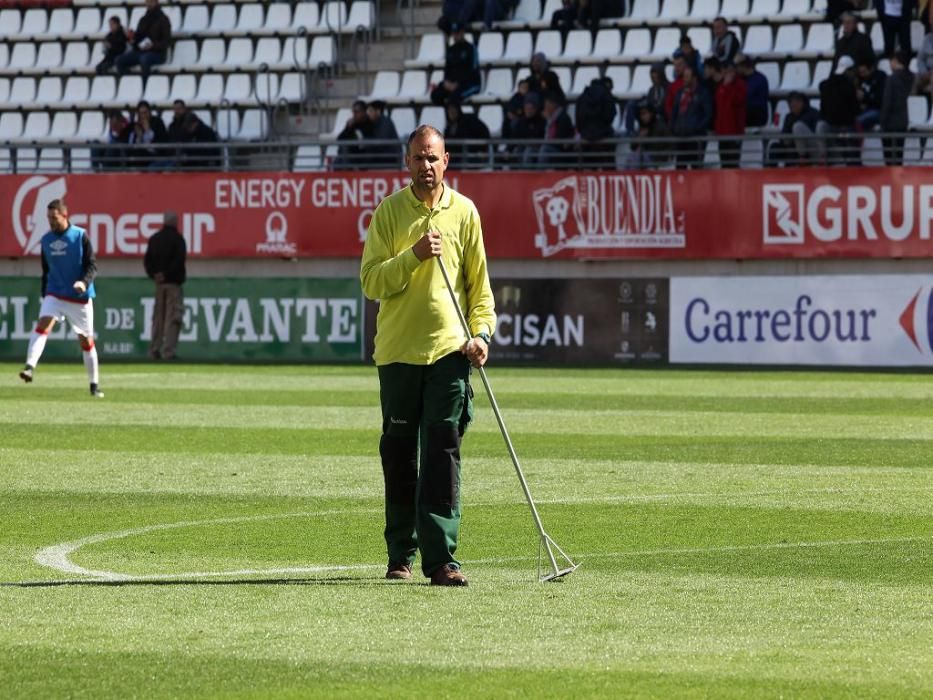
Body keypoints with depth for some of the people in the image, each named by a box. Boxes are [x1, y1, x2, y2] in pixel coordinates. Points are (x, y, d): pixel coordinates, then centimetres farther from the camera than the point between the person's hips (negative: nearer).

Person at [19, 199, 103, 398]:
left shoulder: (80, 236, -7)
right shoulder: (46, 240, 6)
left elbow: (92, 265, -10)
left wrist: (84, 281, -28)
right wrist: (44, 294, 15)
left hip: (80, 297, -2)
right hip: (54, 294, 2)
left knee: (86, 340, 5)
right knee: (43, 324, -24)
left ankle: (94, 385, 16)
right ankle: (30, 367, -38)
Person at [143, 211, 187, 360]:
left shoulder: (154, 239, 10)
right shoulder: (177, 238, -7)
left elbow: (147, 260, 6)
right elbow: (179, 259, -18)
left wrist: (153, 275, -1)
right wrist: (166, 274, -13)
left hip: (159, 282, 6)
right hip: (173, 282, -6)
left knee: (158, 318, 12)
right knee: (173, 317, -5)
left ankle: (154, 350, 10)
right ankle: (168, 351, -10)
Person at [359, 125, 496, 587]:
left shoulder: (464, 212, 7)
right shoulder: (389, 212, 4)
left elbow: (479, 282, 10)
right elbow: (370, 281, -3)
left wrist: (481, 331, -4)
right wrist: (414, 255, -17)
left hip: (449, 347, 0)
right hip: (398, 349, 0)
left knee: (442, 453, -7)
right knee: (399, 455, 6)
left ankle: (441, 557, -11)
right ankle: (401, 555, 17)